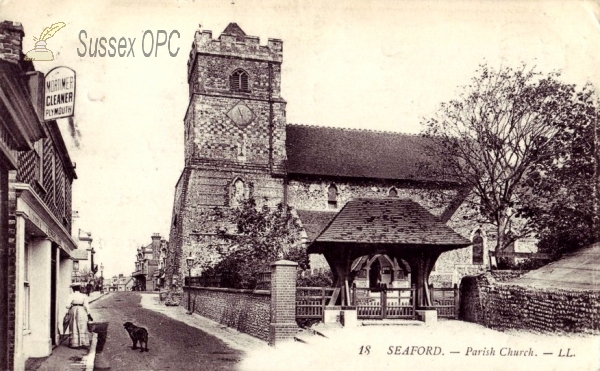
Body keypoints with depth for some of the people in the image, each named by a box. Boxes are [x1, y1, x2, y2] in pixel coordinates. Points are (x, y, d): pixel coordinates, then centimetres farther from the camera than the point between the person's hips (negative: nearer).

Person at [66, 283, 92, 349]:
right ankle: (83, 343, 6)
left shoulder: (71, 296, -7)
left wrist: (70, 306, 9)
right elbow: (86, 306, -7)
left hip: (73, 311, 0)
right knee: (82, 328, 8)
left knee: (74, 328, 9)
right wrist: (88, 313, 2)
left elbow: (68, 305, -13)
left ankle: (75, 343, 9)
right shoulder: (84, 296, -4)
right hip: (82, 312, 0)